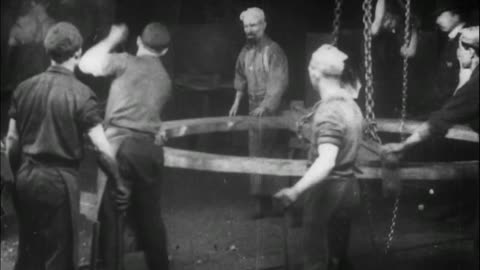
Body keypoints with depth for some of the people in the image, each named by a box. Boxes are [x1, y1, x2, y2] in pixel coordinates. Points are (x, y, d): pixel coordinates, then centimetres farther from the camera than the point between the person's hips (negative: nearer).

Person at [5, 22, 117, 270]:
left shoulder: (25, 88, 3)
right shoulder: (80, 93, -12)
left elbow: (11, 141, 8)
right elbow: (102, 147, -13)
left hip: (26, 177, 5)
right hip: (59, 179, -5)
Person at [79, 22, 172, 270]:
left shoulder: (127, 62, 0)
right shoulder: (165, 79, 17)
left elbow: (86, 64, -1)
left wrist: (111, 40, 11)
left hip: (120, 146, -5)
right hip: (151, 148, 5)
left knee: (110, 214, 1)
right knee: (150, 215, 15)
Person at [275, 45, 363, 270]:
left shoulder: (328, 111, -23)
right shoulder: (351, 105, 6)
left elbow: (326, 162, -34)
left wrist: (295, 191, -44)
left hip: (328, 190, -9)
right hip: (348, 186, 9)